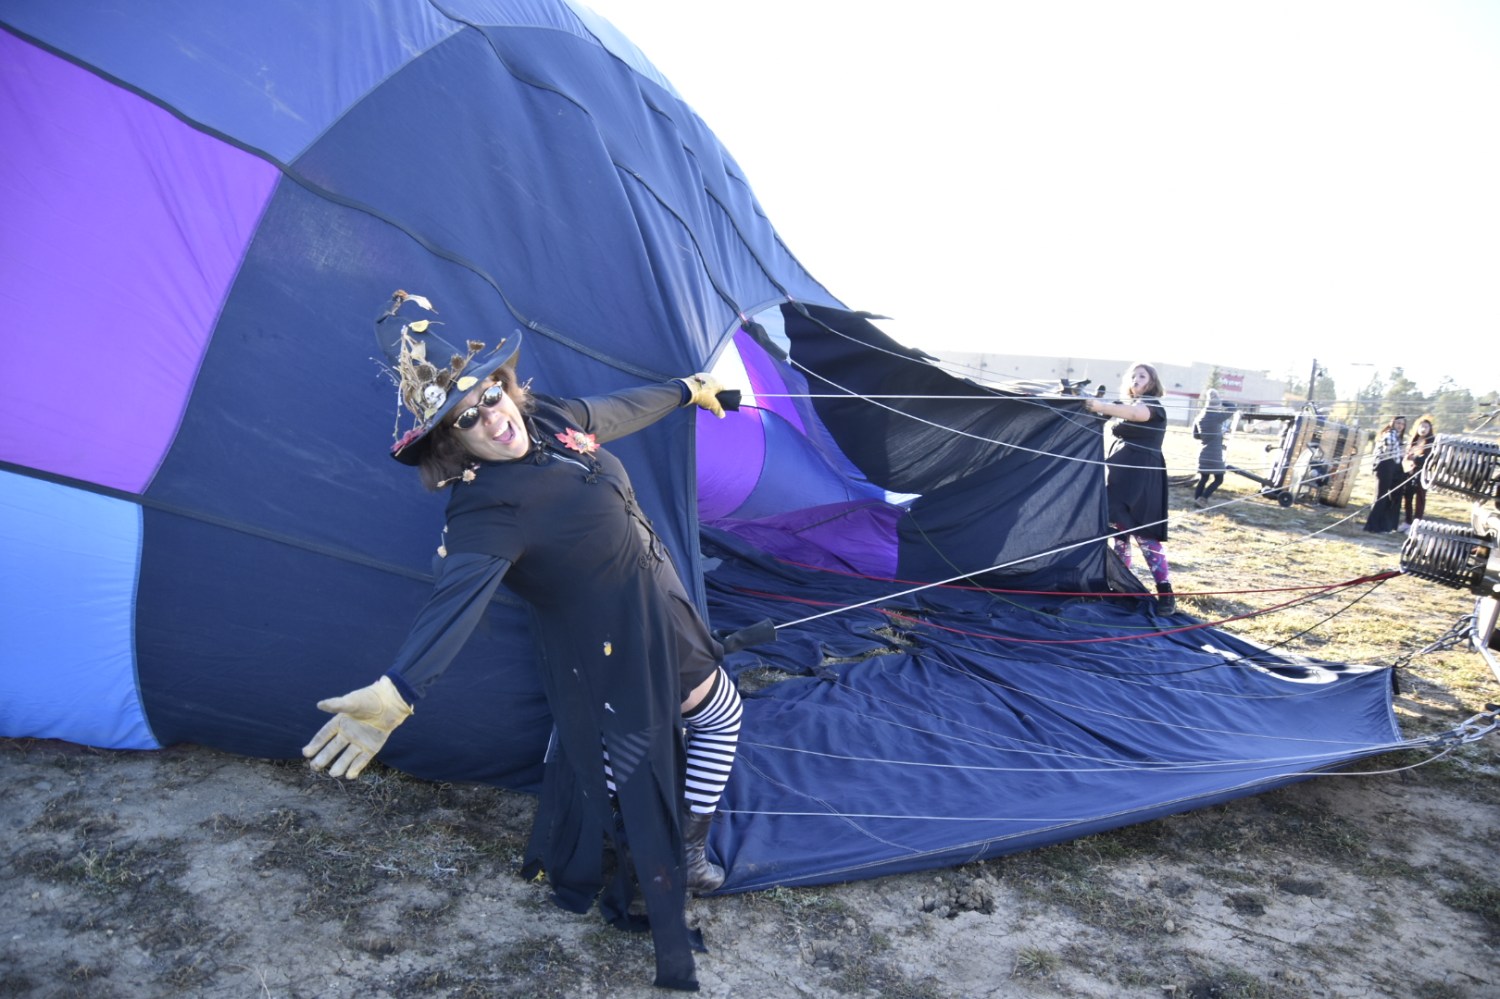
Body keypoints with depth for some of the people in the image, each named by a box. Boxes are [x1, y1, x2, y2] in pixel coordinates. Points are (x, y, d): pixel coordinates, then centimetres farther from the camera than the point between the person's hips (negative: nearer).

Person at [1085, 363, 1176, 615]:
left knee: (1144, 533, -12)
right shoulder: (1127, 405, 21)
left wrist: (1102, 406, -46)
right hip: (1120, 474, 8)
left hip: (1141, 476, -8)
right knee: (1119, 528, 10)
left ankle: (1165, 592, -10)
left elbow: (1135, 414, -30)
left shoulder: (1153, 406, -8)